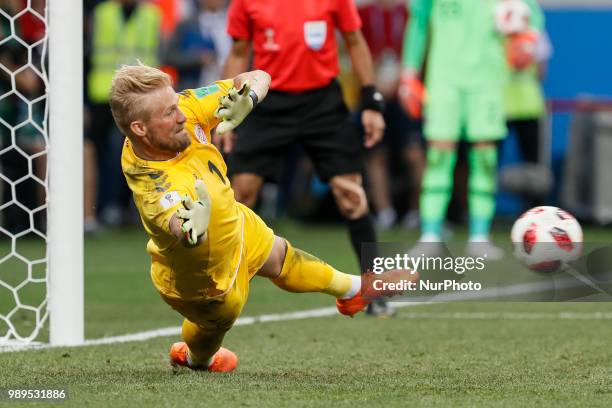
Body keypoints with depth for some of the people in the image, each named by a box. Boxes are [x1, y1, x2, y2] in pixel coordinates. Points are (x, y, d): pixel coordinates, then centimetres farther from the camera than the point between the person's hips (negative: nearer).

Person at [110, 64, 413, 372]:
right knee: (219, 320, 27)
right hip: (203, 285, -5)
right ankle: (197, 358, 65)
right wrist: (193, 230, -88)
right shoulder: (157, 188, -47)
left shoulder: (183, 109, -28)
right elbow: (181, 228, -66)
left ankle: (348, 288, 64)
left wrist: (247, 100, -42)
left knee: (279, 257, 32)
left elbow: (258, 78, -21)